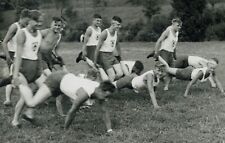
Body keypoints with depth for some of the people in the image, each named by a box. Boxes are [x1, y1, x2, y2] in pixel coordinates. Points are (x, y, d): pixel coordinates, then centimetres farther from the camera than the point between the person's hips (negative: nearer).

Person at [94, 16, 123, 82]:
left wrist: (120, 56, 28)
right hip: (104, 55, -8)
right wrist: (95, 61, -14)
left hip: (111, 55, 8)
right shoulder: (105, 33, -16)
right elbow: (98, 47, -15)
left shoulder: (116, 32, 7)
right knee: (112, 76, -14)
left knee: (120, 74, -6)